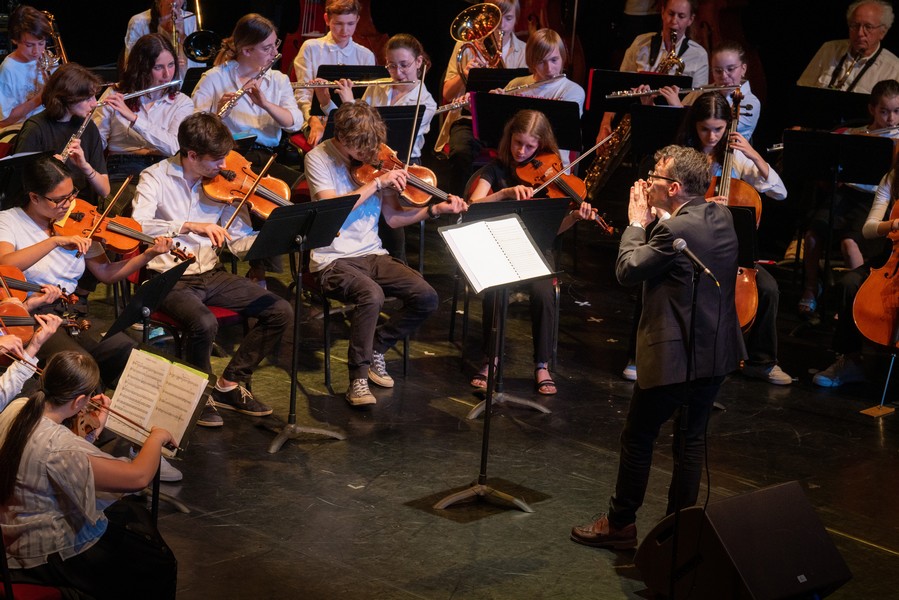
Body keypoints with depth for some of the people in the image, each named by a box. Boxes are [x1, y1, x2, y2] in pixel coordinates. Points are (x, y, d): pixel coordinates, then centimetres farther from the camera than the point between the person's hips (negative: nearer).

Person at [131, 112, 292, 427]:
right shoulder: (156, 178, -8)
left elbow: (239, 240, 3)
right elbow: (138, 226, -24)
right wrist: (190, 226, -34)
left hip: (210, 274, 5)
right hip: (169, 279, -5)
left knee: (281, 312, -9)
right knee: (204, 323, -35)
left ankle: (229, 385, 6)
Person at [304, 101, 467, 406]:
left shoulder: (374, 158, 6)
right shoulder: (318, 159, -8)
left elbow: (393, 217, 8)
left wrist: (435, 209, -5)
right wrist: (376, 183, -22)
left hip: (373, 255, 6)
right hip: (333, 260, -6)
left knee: (426, 297, -15)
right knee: (372, 294, -35)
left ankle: (376, 348, 9)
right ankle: (358, 377, -18)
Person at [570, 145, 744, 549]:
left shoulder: (675, 230, -22)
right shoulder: (720, 217, 3)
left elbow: (627, 269, -12)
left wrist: (637, 222, -1)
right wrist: (656, 219, 7)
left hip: (673, 356, -8)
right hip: (717, 351, 8)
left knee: (637, 437, 7)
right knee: (691, 439, 16)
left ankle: (621, 524, 17)